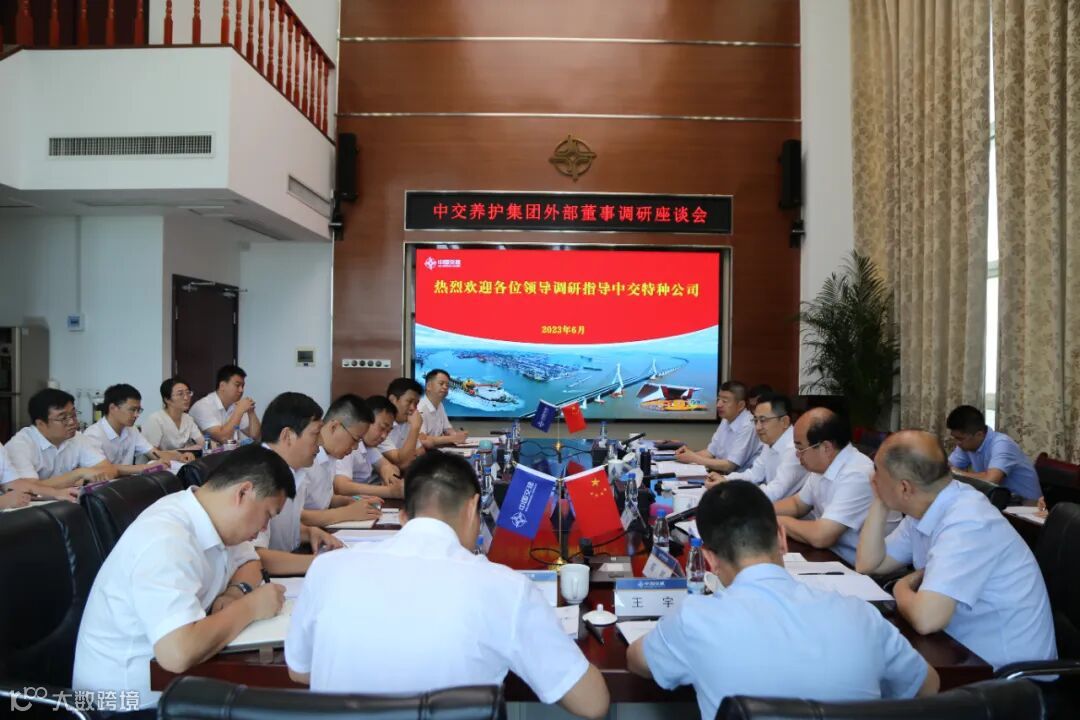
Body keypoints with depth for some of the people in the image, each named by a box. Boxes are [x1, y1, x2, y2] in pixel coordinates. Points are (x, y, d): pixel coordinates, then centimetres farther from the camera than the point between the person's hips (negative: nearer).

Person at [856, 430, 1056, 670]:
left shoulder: (966, 523, -27)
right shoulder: (926, 507, 0)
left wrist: (902, 589, -13)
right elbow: (868, 565, 8)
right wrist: (880, 504, -3)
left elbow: (926, 619, -35)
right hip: (964, 652, 7)